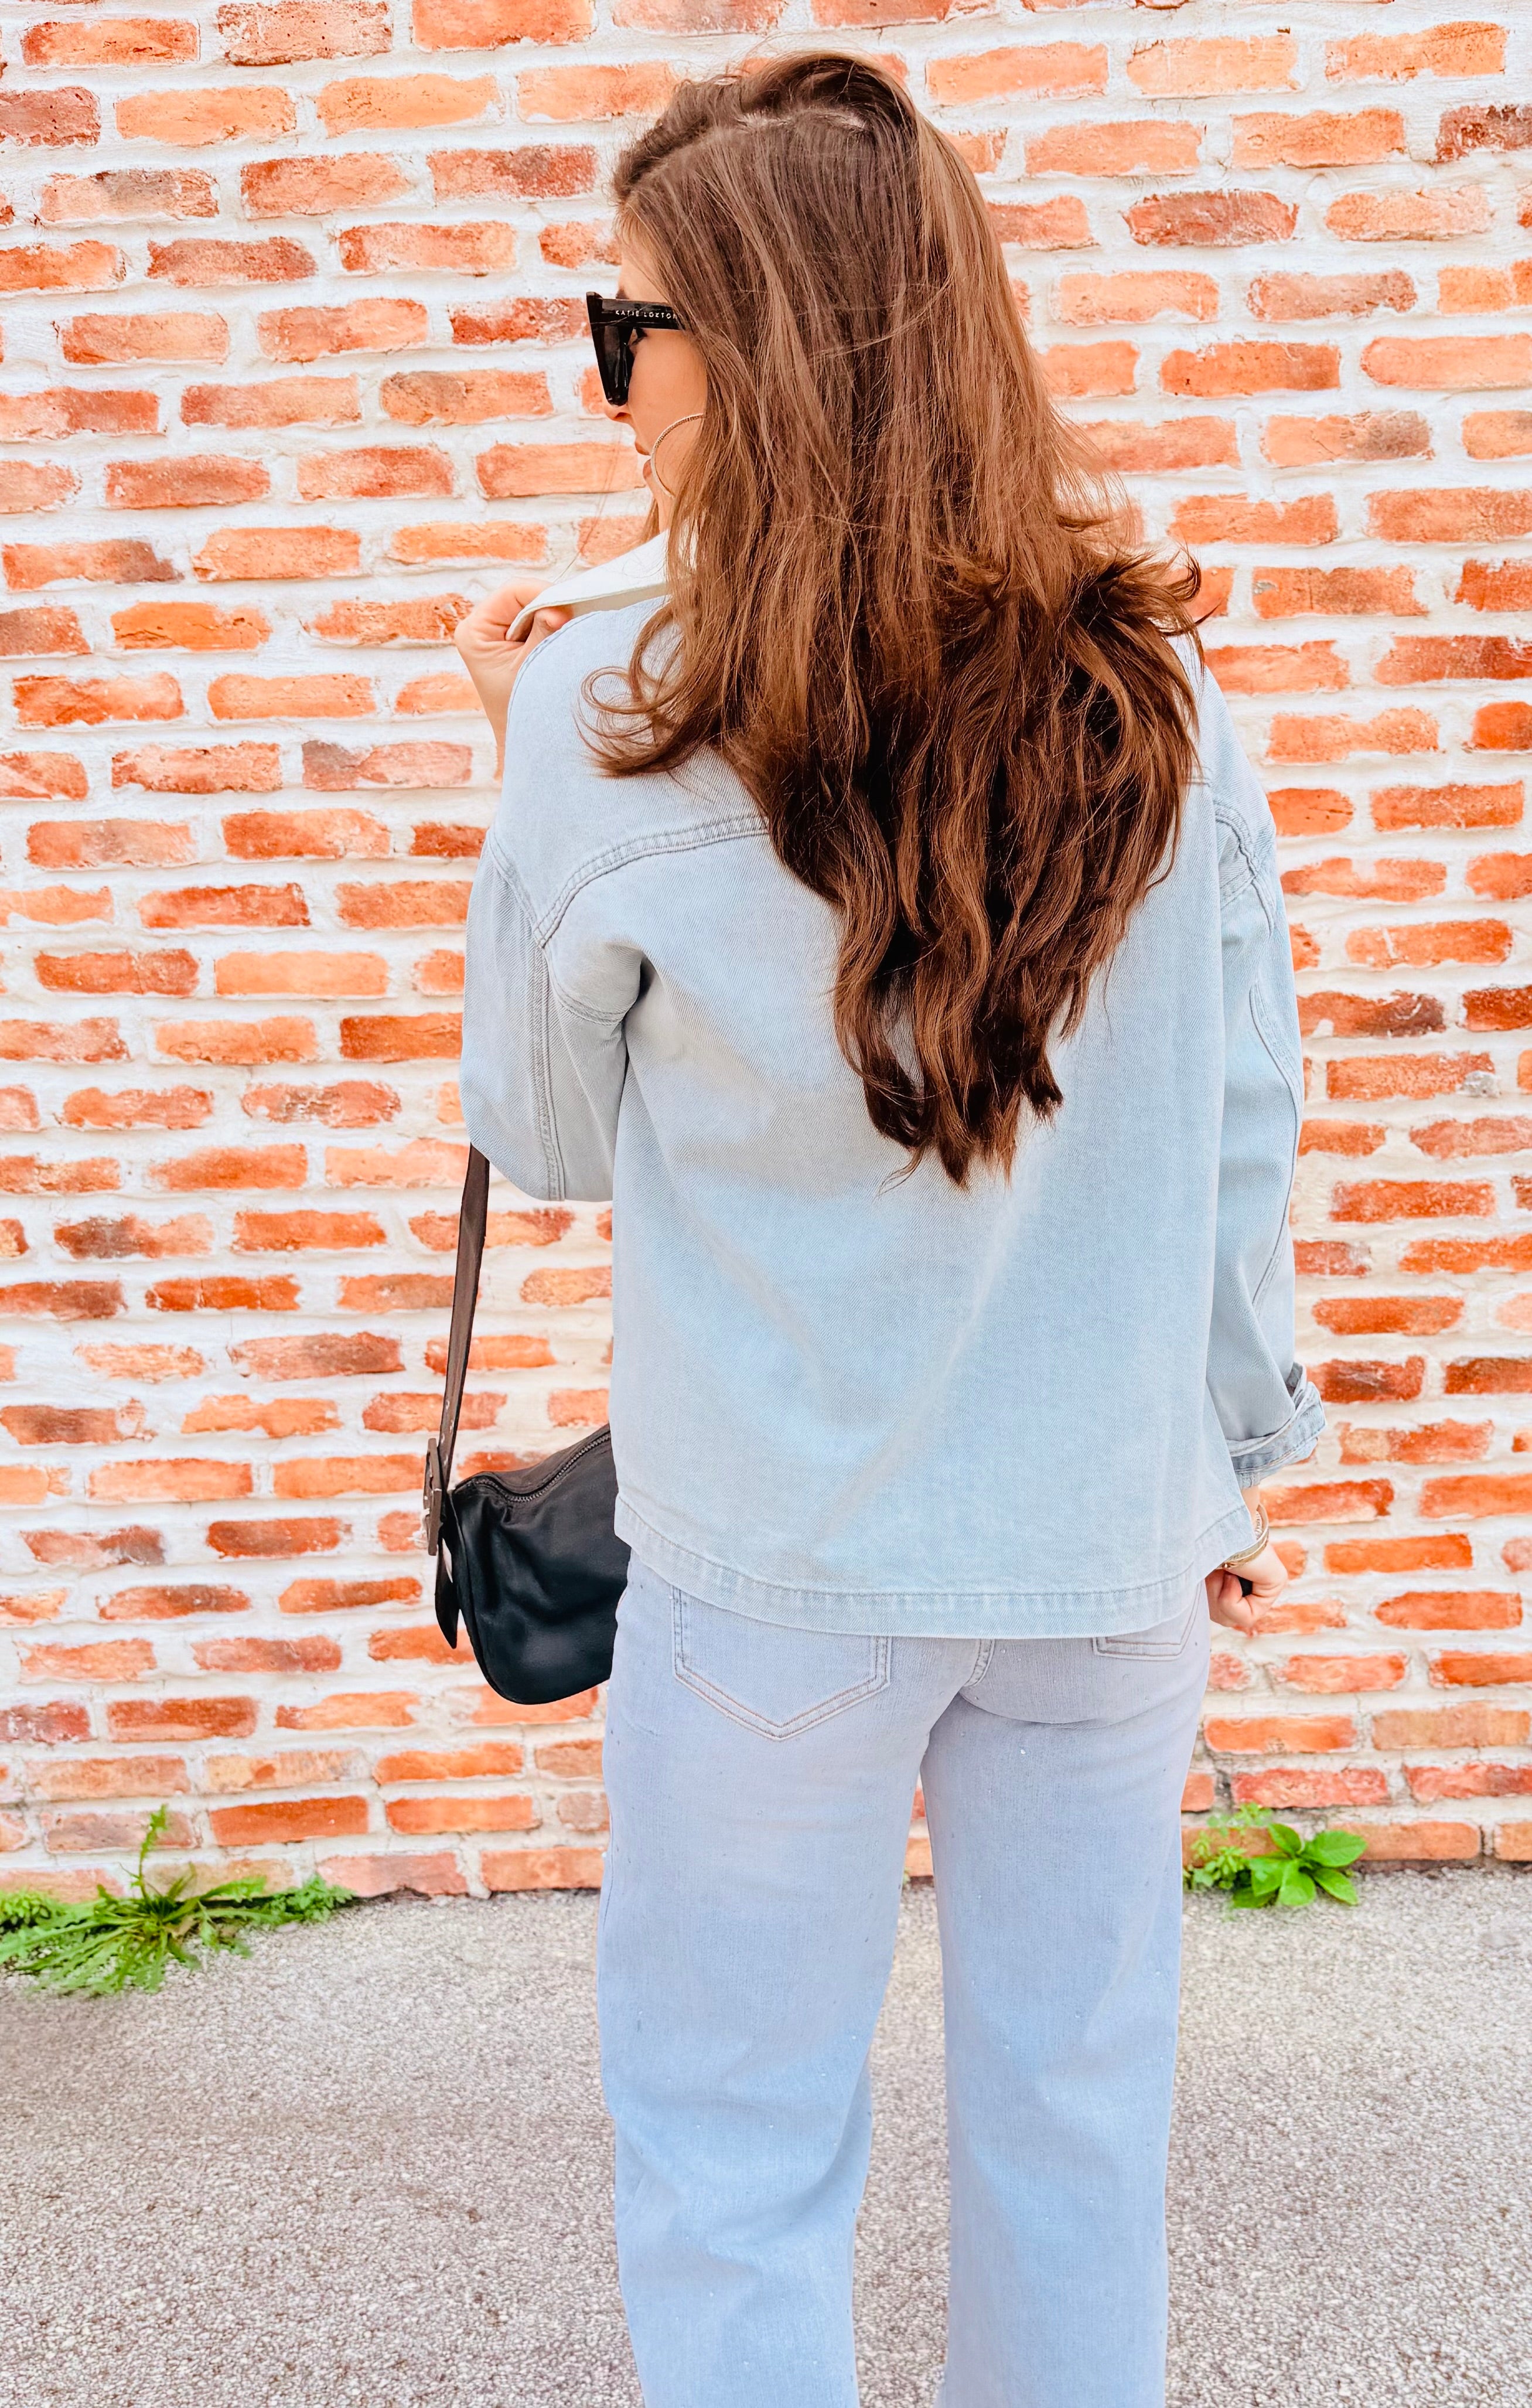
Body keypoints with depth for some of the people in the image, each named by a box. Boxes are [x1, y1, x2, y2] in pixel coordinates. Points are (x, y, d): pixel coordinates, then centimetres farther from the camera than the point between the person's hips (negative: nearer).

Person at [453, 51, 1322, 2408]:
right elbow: (1250, 1127, 2)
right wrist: (1241, 1448, 15)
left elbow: (545, 1138, -1)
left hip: (780, 1555, -3)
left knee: (736, 2149, 17)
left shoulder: (616, 730, -14)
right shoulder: (1157, 696, -5)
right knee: (1076, 2110, 21)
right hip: (1108, 1538, 4)